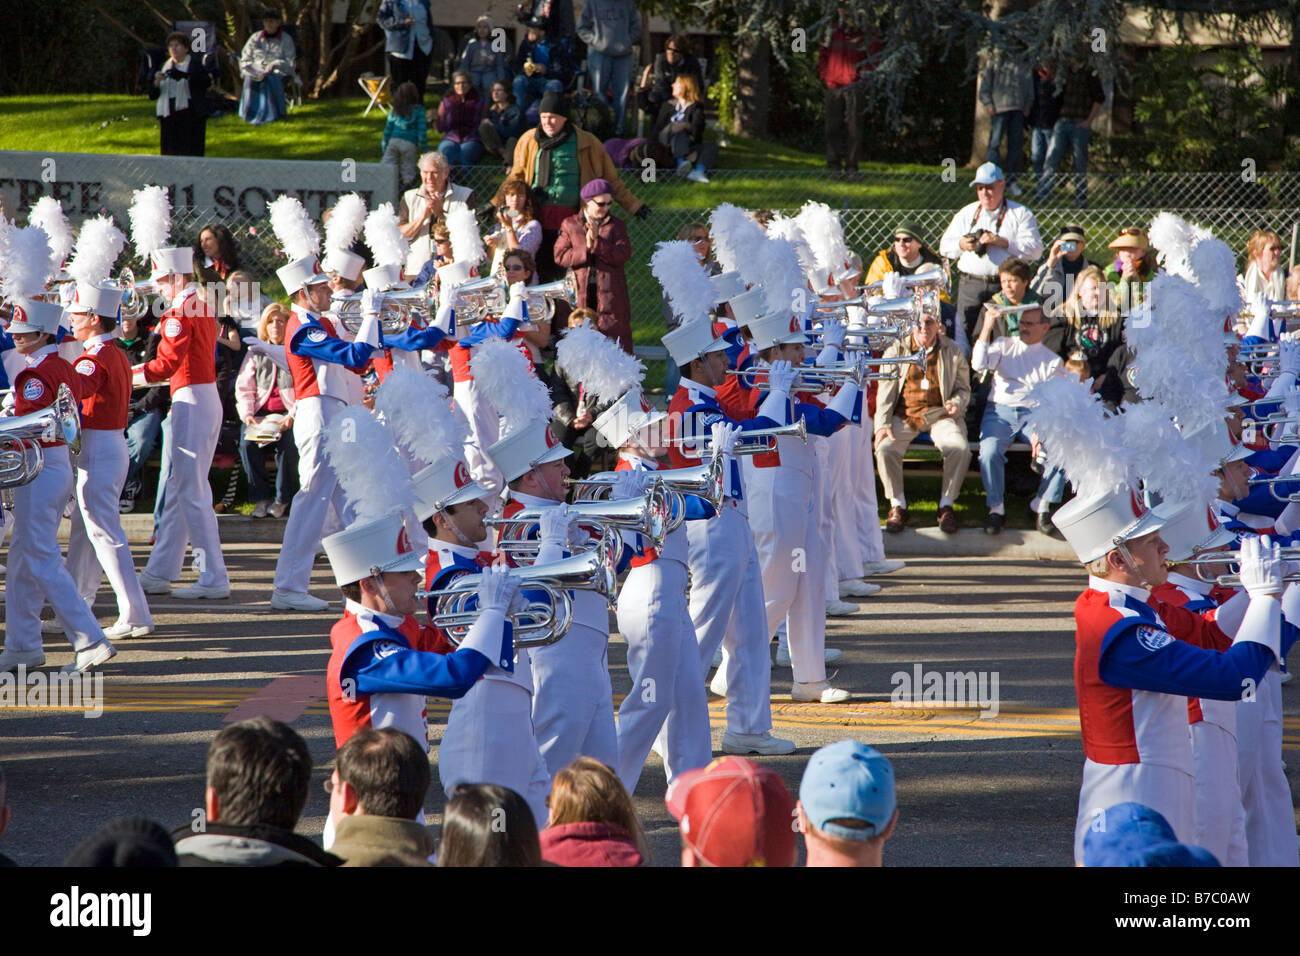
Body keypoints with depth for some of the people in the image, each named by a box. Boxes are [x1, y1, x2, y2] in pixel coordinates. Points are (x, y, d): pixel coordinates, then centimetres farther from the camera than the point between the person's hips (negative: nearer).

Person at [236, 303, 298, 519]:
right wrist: (247, 414, -6)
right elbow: (244, 388, 13)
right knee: (247, 443, -28)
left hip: (288, 414, -3)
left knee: (287, 444, -33)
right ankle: (260, 497, -15)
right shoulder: (256, 354, 17)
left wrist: (293, 416, -16)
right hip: (260, 414, 3)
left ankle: (283, 499, -16)